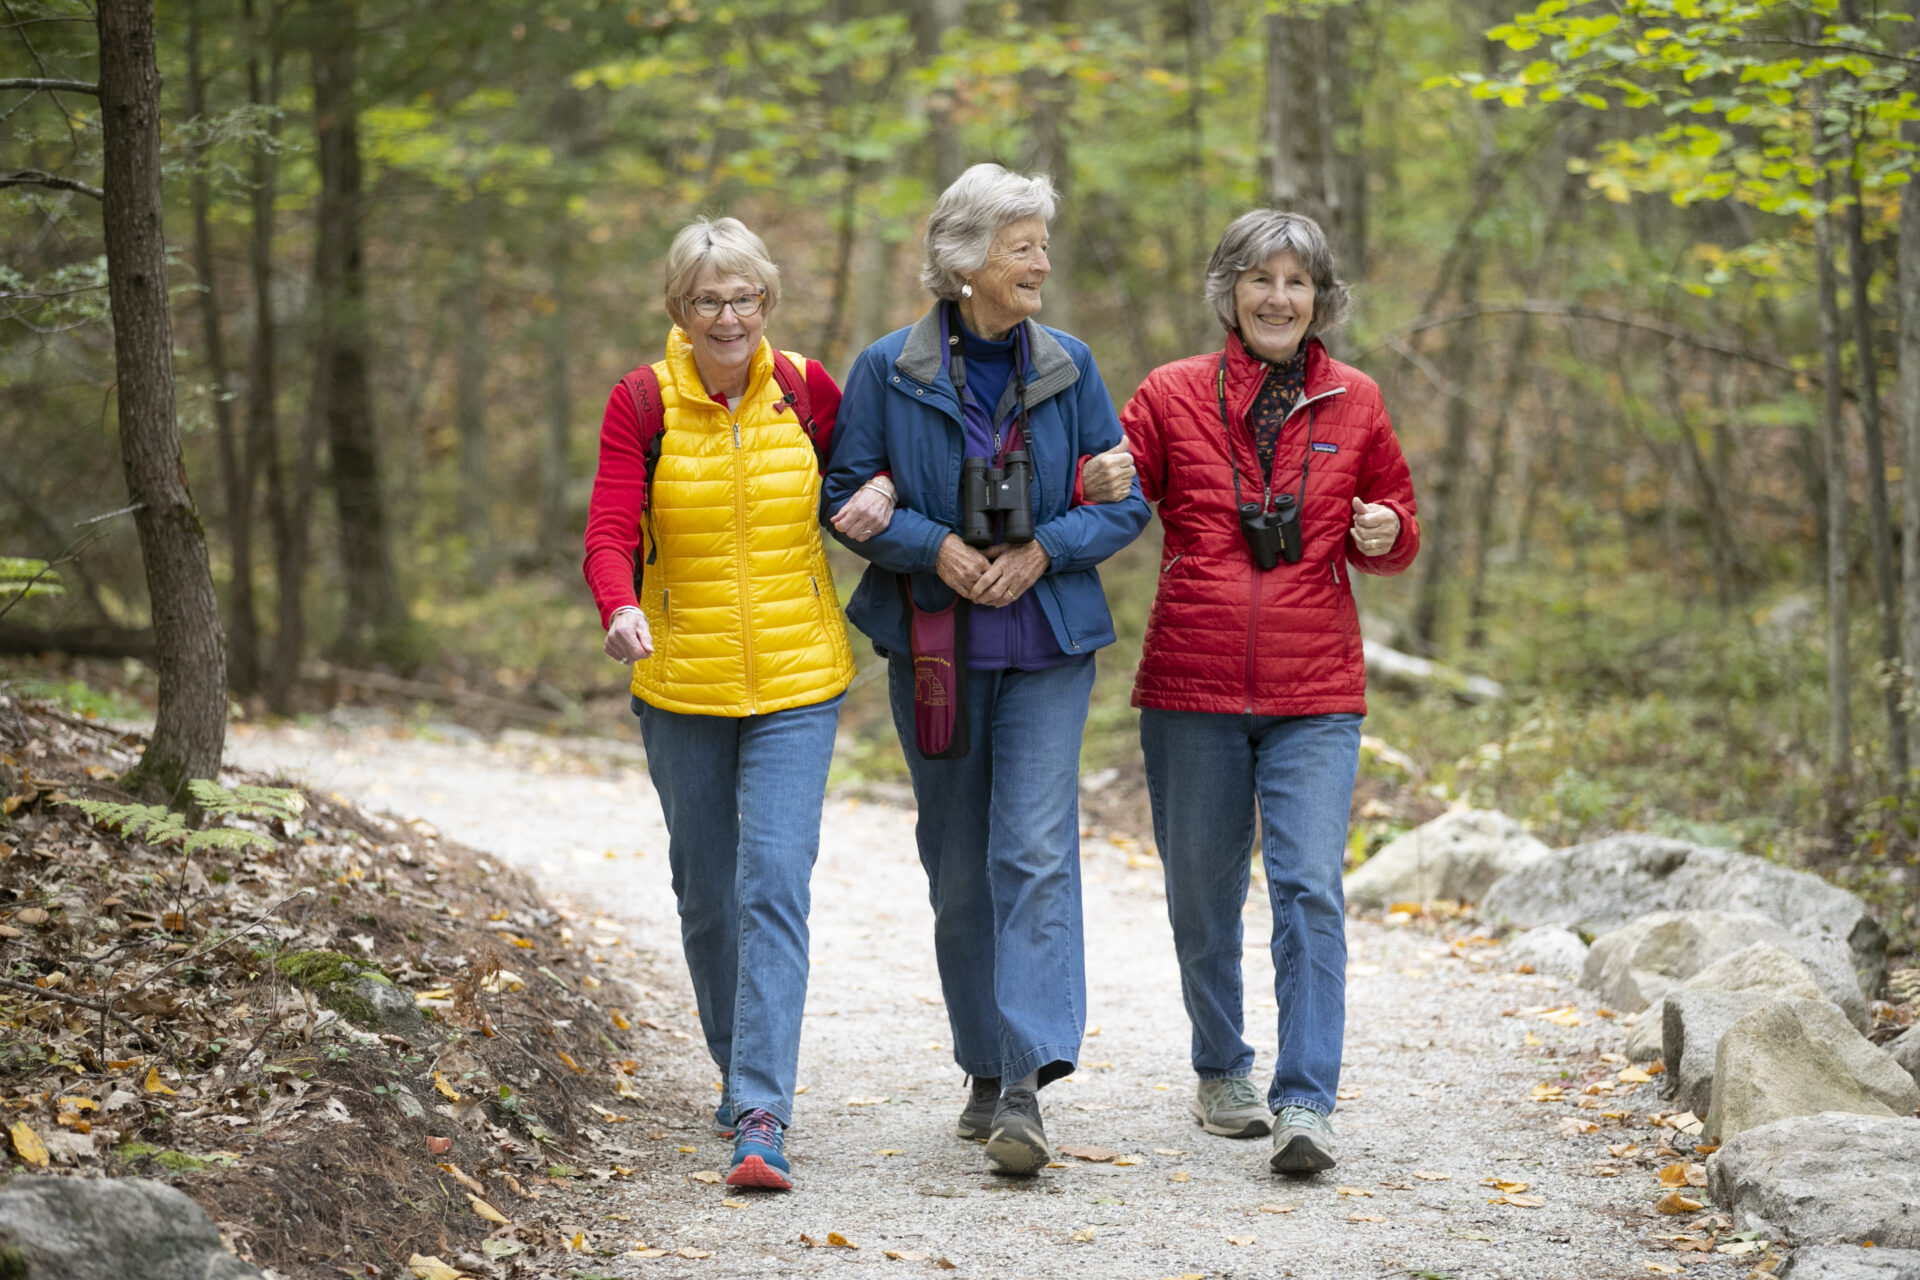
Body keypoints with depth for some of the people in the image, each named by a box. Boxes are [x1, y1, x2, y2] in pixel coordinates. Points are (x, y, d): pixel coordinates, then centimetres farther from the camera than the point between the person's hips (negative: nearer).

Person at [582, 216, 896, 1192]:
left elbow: (867, 459, 17)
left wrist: (883, 491, -7)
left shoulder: (805, 390, -1)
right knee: (706, 893, 13)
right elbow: (610, 533, -12)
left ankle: (761, 1118, -19)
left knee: (774, 886, -14)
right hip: (681, 685, 1)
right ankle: (739, 1069, 36)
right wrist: (621, 610, -33)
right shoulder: (642, 404, -4)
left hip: (797, 683, -1)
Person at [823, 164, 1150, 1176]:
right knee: (958, 866, 8)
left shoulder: (1066, 368, 2)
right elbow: (846, 496, 1)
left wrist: (1044, 550, -11)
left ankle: (1027, 1087, -18)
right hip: (933, 646, 0)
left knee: (1036, 850, -13)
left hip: (1047, 644, 0)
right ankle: (986, 1070, 23)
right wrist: (933, 545, -15)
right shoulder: (888, 370, -3)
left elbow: (1124, 499, 5)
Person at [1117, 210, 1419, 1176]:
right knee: (1203, 895, 10)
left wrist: (1385, 533, -5)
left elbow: (1395, 520, 18)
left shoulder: (1353, 404, 7)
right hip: (1191, 690, 0)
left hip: (1314, 695, 0)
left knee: (1310, 888, -12)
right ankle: (1221, 1073, 30)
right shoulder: (1172, 395, 3)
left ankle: (1306, 1104, -12)